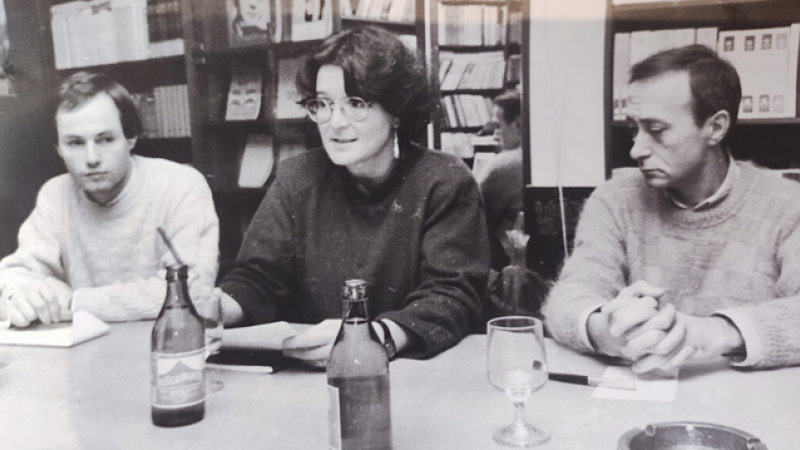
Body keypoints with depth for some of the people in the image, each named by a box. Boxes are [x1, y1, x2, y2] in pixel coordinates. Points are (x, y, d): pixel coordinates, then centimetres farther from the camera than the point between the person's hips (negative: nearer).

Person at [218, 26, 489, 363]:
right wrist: (215, 308, -22)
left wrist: (371, 338, -31)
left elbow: (451, 297, -14)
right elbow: (259, 279, 1)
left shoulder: (443, 183, -6)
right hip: (309, 376, 2)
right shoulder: (298, 178, 3)